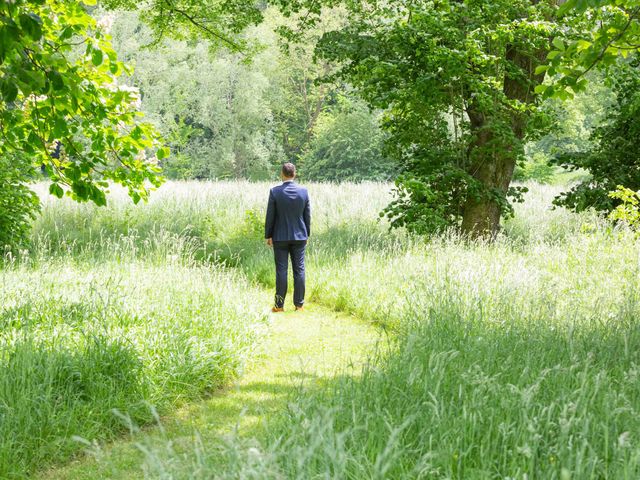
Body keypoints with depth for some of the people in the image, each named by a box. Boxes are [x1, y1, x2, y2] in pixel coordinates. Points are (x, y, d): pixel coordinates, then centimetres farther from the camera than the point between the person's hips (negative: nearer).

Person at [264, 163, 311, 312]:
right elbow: (307, 215, 3)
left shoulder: (275, 192, -10)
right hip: (299, 236, 2)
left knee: (281, 270, 1)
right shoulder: (304, 191, -3)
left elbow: (270, 216, -6)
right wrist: (307, 234, 14)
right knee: (299, 270, 5)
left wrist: (268, 235, 4)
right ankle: (299, 304, 7)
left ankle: (279, 305, 3)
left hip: (280, 237, -2)